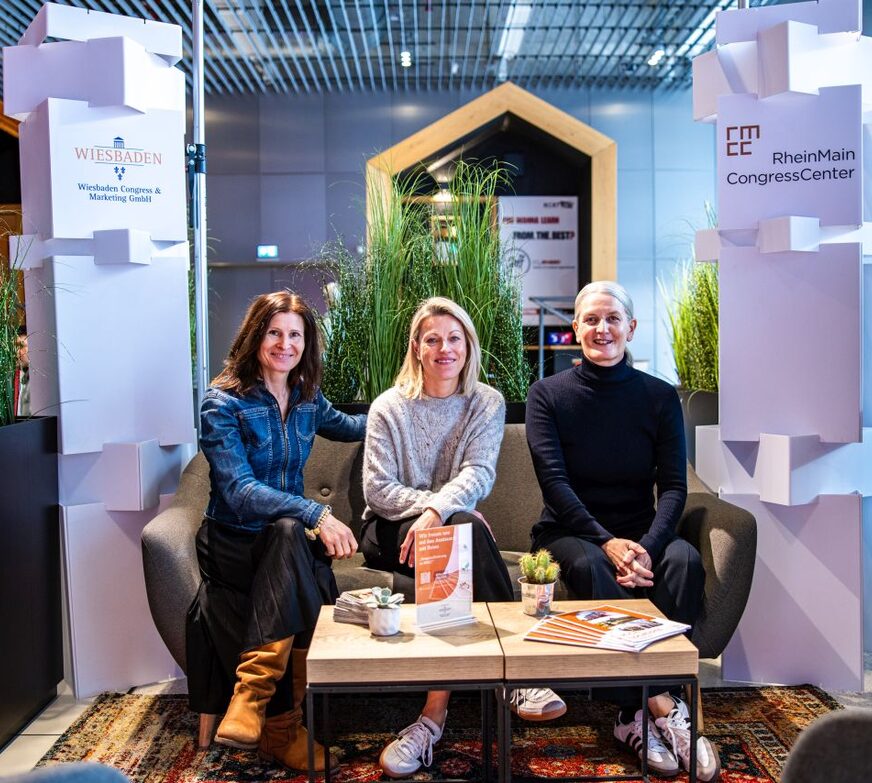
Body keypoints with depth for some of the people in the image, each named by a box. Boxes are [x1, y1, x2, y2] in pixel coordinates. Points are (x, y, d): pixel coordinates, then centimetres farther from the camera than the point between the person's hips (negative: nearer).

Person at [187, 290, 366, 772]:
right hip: (233, 542, -4)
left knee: (292, 536, -33)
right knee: (291, 534, -36)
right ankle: (280, 725, -33)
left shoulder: (307, 398, 8)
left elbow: (345, 427, 32)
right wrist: (316, 515, -32)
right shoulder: (223, 403, -10)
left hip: (287, 538, 4)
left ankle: (250, 705, -31)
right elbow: (239, 491, -20)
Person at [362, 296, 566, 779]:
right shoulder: (389, 407, 1)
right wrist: (454, 509, -21)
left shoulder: (487, 403, 5)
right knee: (466, 528, -33)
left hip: (447, 527, 2)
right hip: (390, 533, -1)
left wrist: (436, 510, -33)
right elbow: (377, 490, -8)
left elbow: (478, 473, -11)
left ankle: (434, 714, -34)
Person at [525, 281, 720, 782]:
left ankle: (638, 716, -29)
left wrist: (648, 546, -24)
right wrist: (606, 542, -24)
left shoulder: (660, 397, 4)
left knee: (684, 559, -29)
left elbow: (674, 485, -4)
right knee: (591, 566, -34)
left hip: (640, 533, 2)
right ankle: (663, 707, -30)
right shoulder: (548, 394, 0)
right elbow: (554, 481, -10)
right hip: (570, 531, -1)